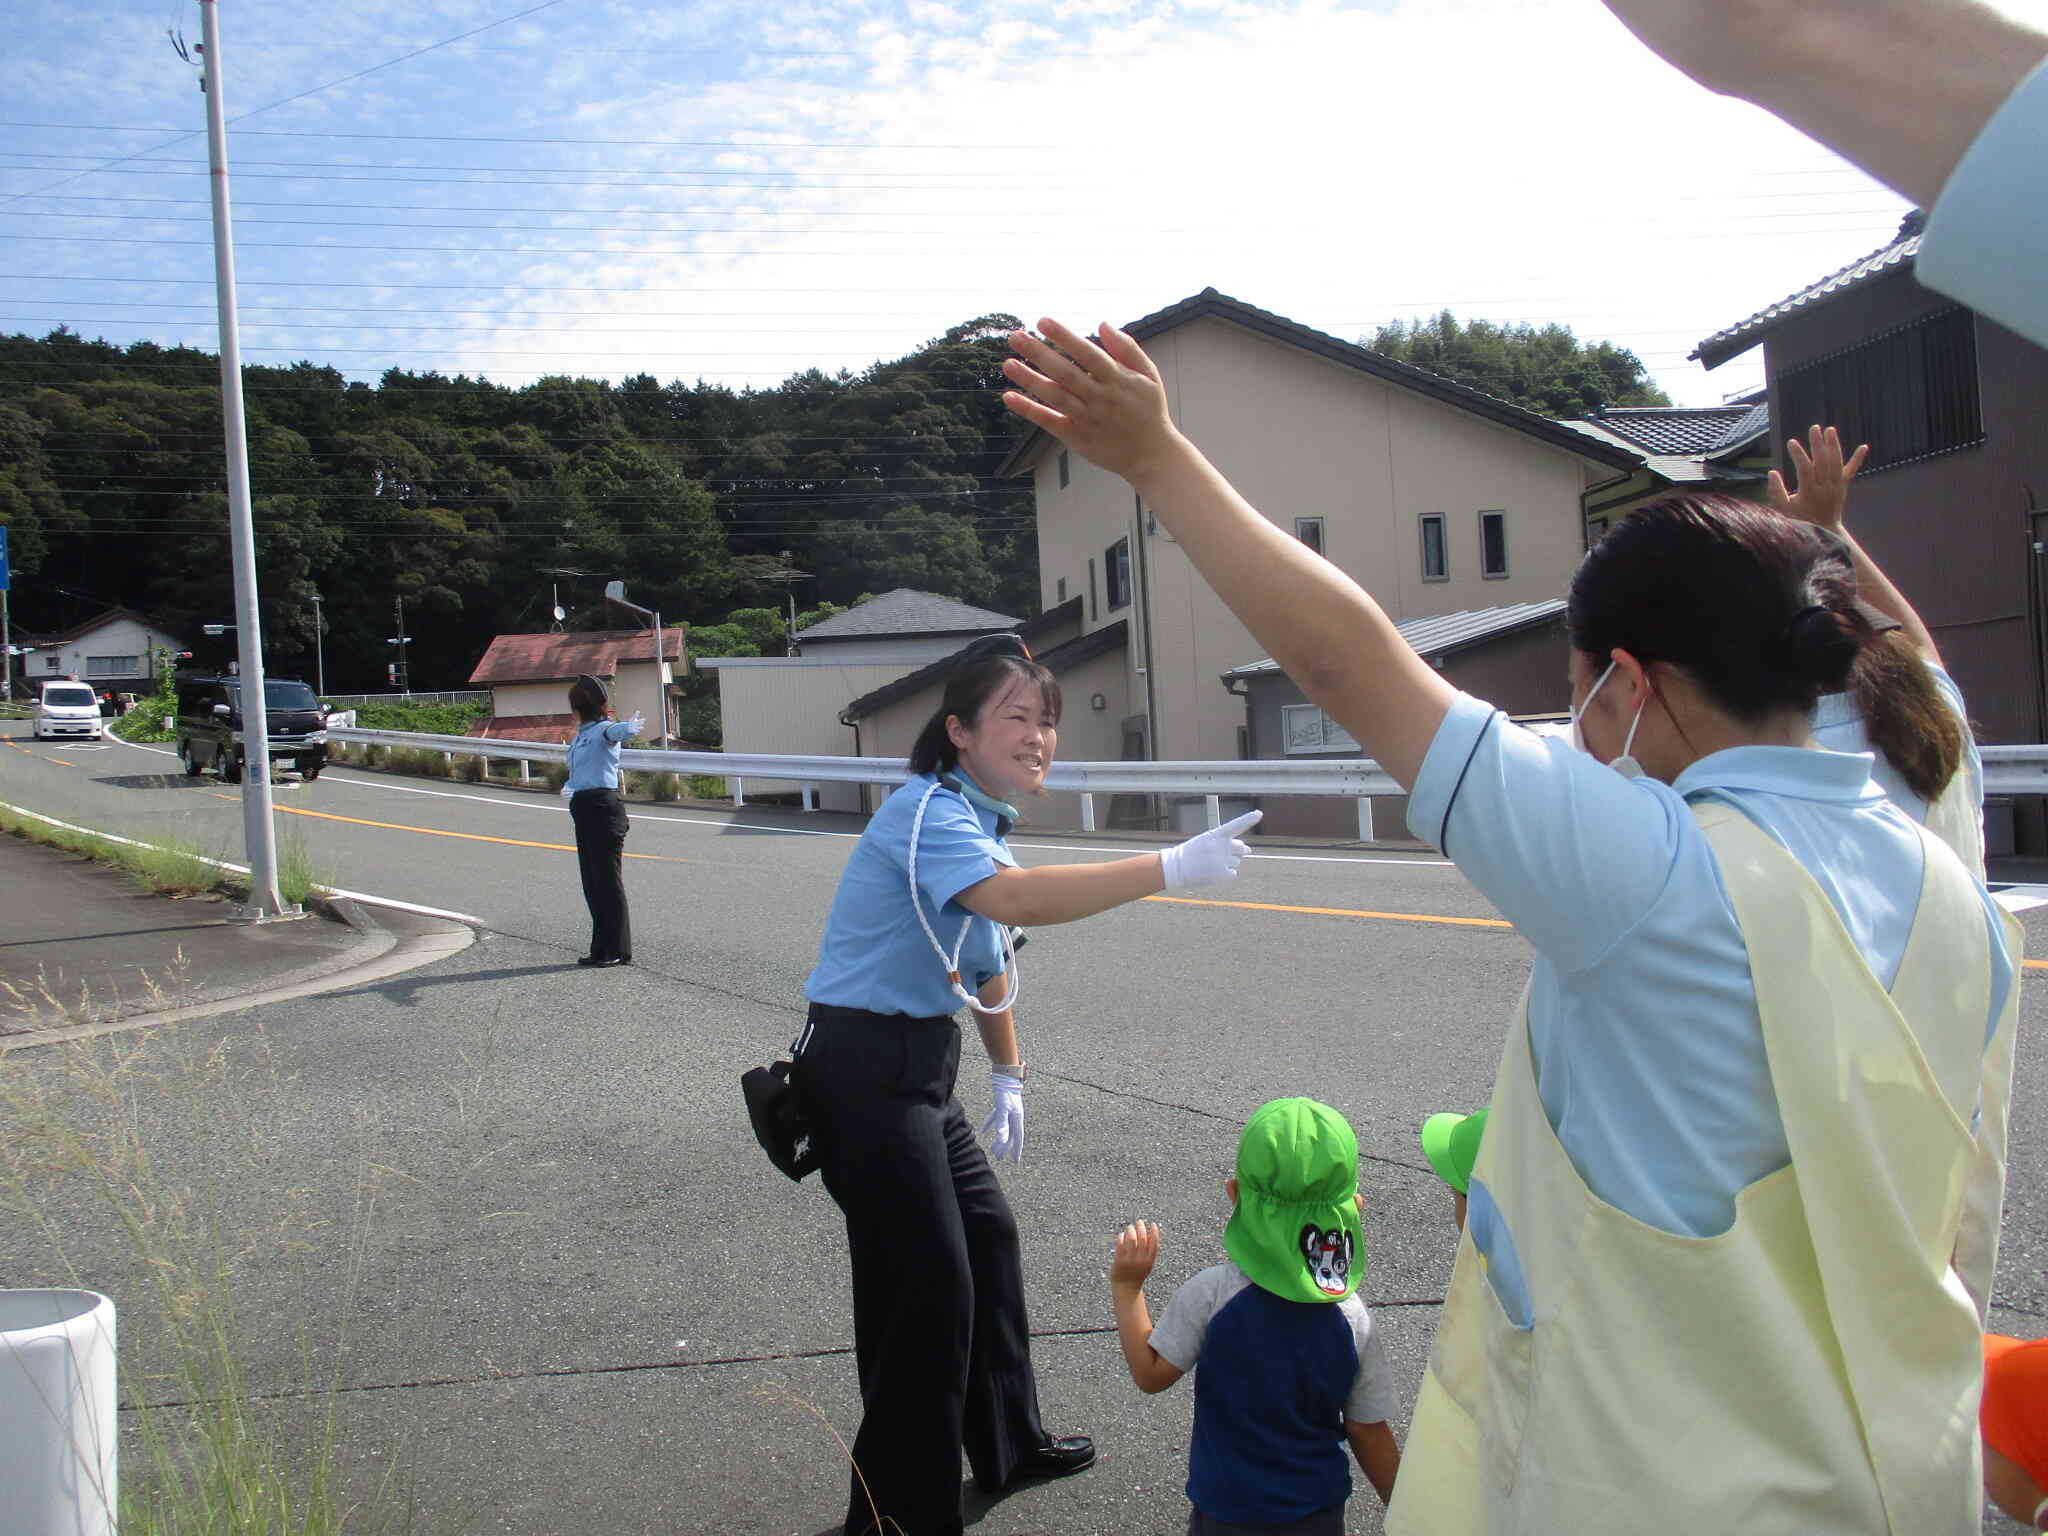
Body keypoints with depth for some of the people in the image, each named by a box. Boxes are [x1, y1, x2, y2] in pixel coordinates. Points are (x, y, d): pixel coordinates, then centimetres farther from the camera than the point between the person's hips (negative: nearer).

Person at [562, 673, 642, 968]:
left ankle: (618, 951, 1)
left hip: (603, 807, -9)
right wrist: (570, 786, 19)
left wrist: (629, 728, -56)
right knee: (592, 881, 13)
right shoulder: (580, 735, 18)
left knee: (608, 880, -5)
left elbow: (615, 731, -36)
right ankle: (601, 948, 21)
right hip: (583, 808, 9)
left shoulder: (604, 729, -11)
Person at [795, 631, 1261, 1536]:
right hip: (863, 1071, -10)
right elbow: (1015, 899, -42)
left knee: (988, 1236, 20)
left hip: (919, 1068, 10)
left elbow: (990, 959, 22)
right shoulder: (928, 814, -22)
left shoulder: (983, 824, 10)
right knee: (928, 1284, -5)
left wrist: (1008, 1072, 24)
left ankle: (1009, 1445, 40)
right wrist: (1168, 871, -45)